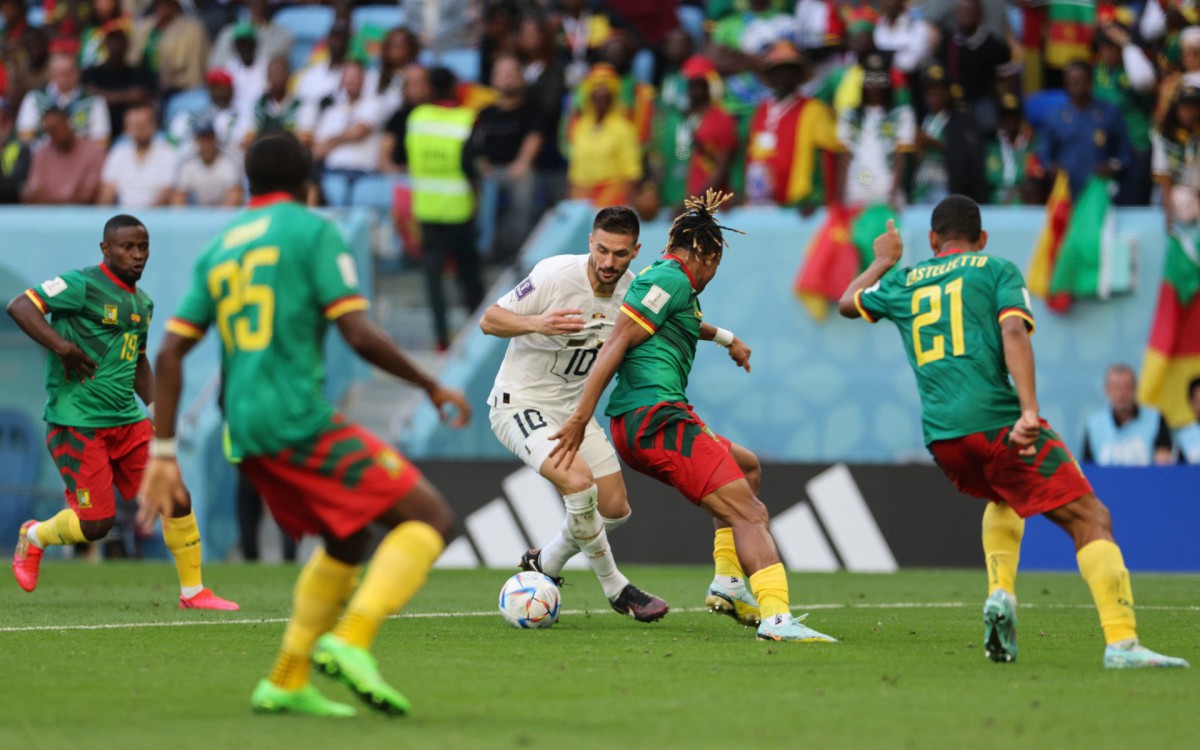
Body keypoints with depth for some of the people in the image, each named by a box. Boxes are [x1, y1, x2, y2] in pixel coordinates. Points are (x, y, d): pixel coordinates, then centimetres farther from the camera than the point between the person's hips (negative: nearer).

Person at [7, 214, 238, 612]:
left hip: (127, 420, 7)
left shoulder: (142, 302, 14)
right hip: (77, 423, -7)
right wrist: (62, 347, -25)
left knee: (177, 499, -3)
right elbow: (20, 306, -18)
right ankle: (33, 537, 23)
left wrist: (154, 404, 15)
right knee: (97, 522, -8)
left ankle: (193, 591, 11)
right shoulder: (83, 285, -11)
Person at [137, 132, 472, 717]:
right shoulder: (314, 231, -1)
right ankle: (351, 641, -23)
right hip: (299, 419, -8)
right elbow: (358, 335, -10)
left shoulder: (218, 249, 18)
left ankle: (285, 684, 21)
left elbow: (170, 352, 13)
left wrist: (163, 453, 13)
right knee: (429, 519, -5)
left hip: (245, 432, 8)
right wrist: (432, 387, 2)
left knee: (348, 539, 25)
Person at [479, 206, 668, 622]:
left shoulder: (631, 288, -5)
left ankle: (543, 564, 32)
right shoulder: (556, 274, -23)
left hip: (572, 408, 7)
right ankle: (616, 589, -12)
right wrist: (537, 323, -36)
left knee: (614, 508, 7)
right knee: (578, 480, -28)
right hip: (520, 403, -7)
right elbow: (489, 320, -18)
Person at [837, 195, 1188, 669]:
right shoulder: (997, 270, 10)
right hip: (996, 418, -5)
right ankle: (1121, 643, -23)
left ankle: (1000, 594, 10)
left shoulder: (902, 282, 21)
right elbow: (1014, 332, -8)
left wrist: (882, 261, 59)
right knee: (1090, 519, -6)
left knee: (1004, 498, 36)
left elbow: (847, 304, 41)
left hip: (940, 435, 5)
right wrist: (1030, 411, -19)